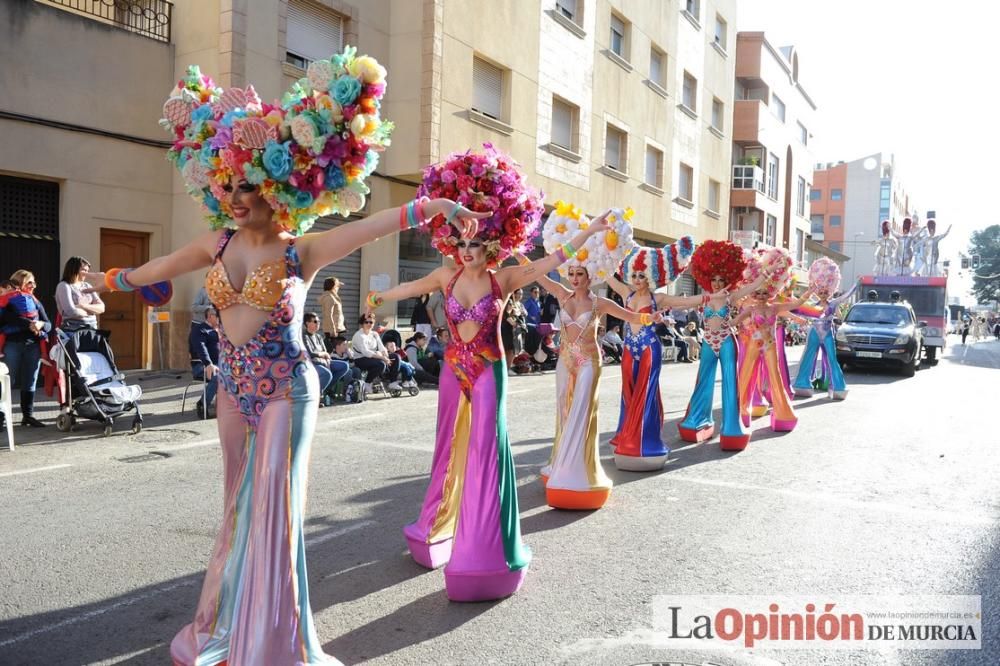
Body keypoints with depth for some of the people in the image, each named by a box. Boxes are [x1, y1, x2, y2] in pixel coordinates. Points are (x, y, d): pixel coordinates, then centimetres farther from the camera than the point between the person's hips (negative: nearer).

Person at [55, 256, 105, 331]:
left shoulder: (87, 286, 15)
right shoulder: (63, 286, -1)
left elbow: (101, 308, 6)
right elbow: (72, 312, -12)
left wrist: (84, 306, -9)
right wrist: (91, 311, 3)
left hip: (92, 328, 5)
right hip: (73, 329, -5)